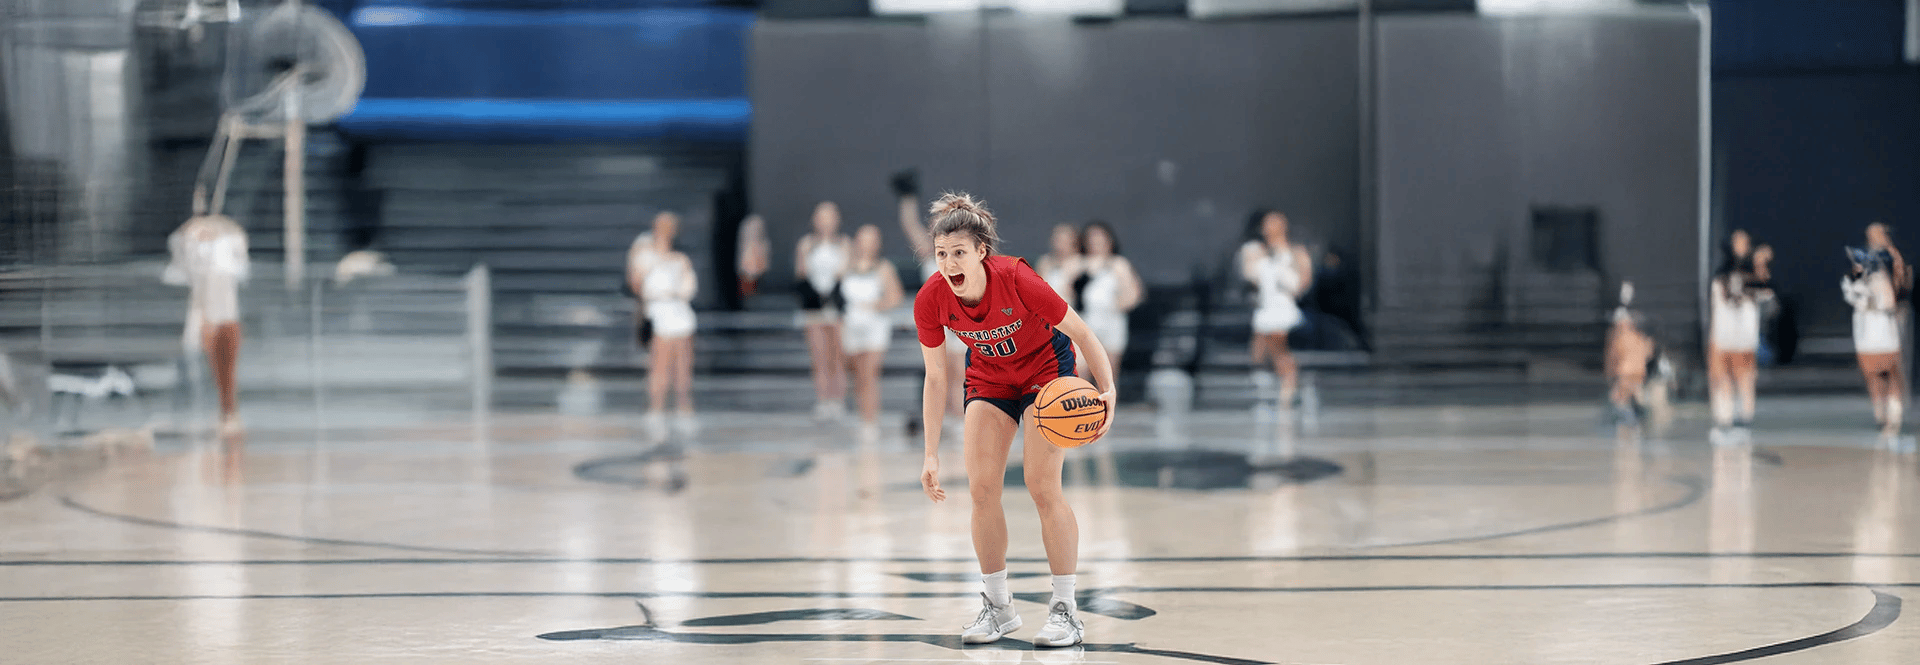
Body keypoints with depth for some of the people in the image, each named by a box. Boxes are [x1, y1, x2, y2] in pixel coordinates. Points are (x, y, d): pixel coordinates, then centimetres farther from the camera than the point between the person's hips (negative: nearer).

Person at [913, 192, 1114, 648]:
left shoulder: (1017, 280, -33)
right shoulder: (930, 301, -22)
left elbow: (1081, 332, -21)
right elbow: (935, 378, -9)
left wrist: (1106, 390, -33)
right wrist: (931, 455, -9)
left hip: (1046, 368, -4)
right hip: (988, 376, 4)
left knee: (1042, 486, -14)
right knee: (982, 488, -7)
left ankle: (1066, 610, -6)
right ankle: (998, 607, 8)